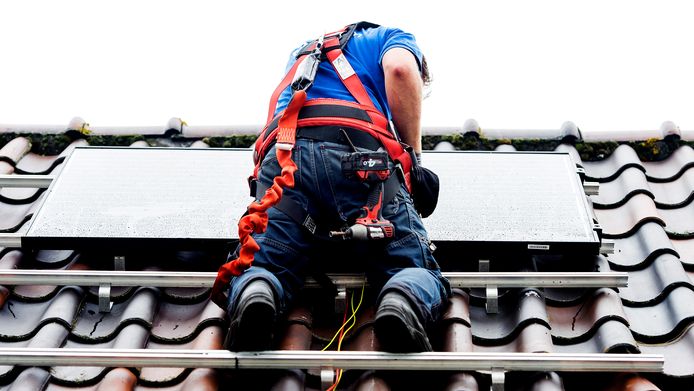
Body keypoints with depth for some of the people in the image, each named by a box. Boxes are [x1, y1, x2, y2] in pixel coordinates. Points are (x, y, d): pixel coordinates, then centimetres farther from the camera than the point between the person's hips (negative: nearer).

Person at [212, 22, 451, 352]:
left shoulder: (302, 54, 45)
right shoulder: (393, 37, 28)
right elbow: (400, 70, 3)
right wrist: (413, 154, 11)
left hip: (281, 155, 3)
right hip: (358, 155, -3)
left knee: (259, 268, 6)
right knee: (416, 271, 3)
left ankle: (254, 298, -30)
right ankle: (402, 304, -32)